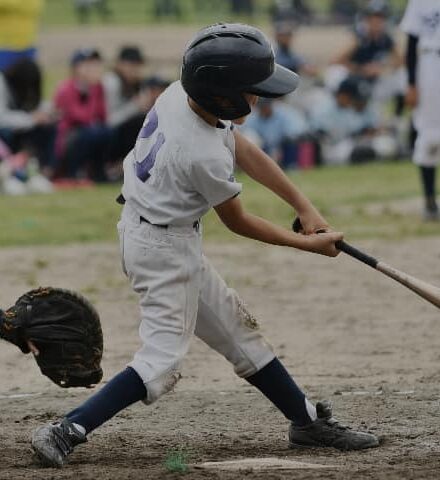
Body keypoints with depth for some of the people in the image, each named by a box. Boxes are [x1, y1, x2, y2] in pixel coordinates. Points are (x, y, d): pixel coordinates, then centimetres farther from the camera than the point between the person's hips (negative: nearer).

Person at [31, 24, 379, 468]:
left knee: (236, 327, 17)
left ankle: (308, 420, 27)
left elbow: (246, 152, 4)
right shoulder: (204, 156, -30)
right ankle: (66, 432, -15)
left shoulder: (179, 95, -7)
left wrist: (304, 207, 3)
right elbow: (237, 222, -13)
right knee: (163, 357, -10)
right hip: (165, 248, -10)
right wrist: (307, 244, -2)